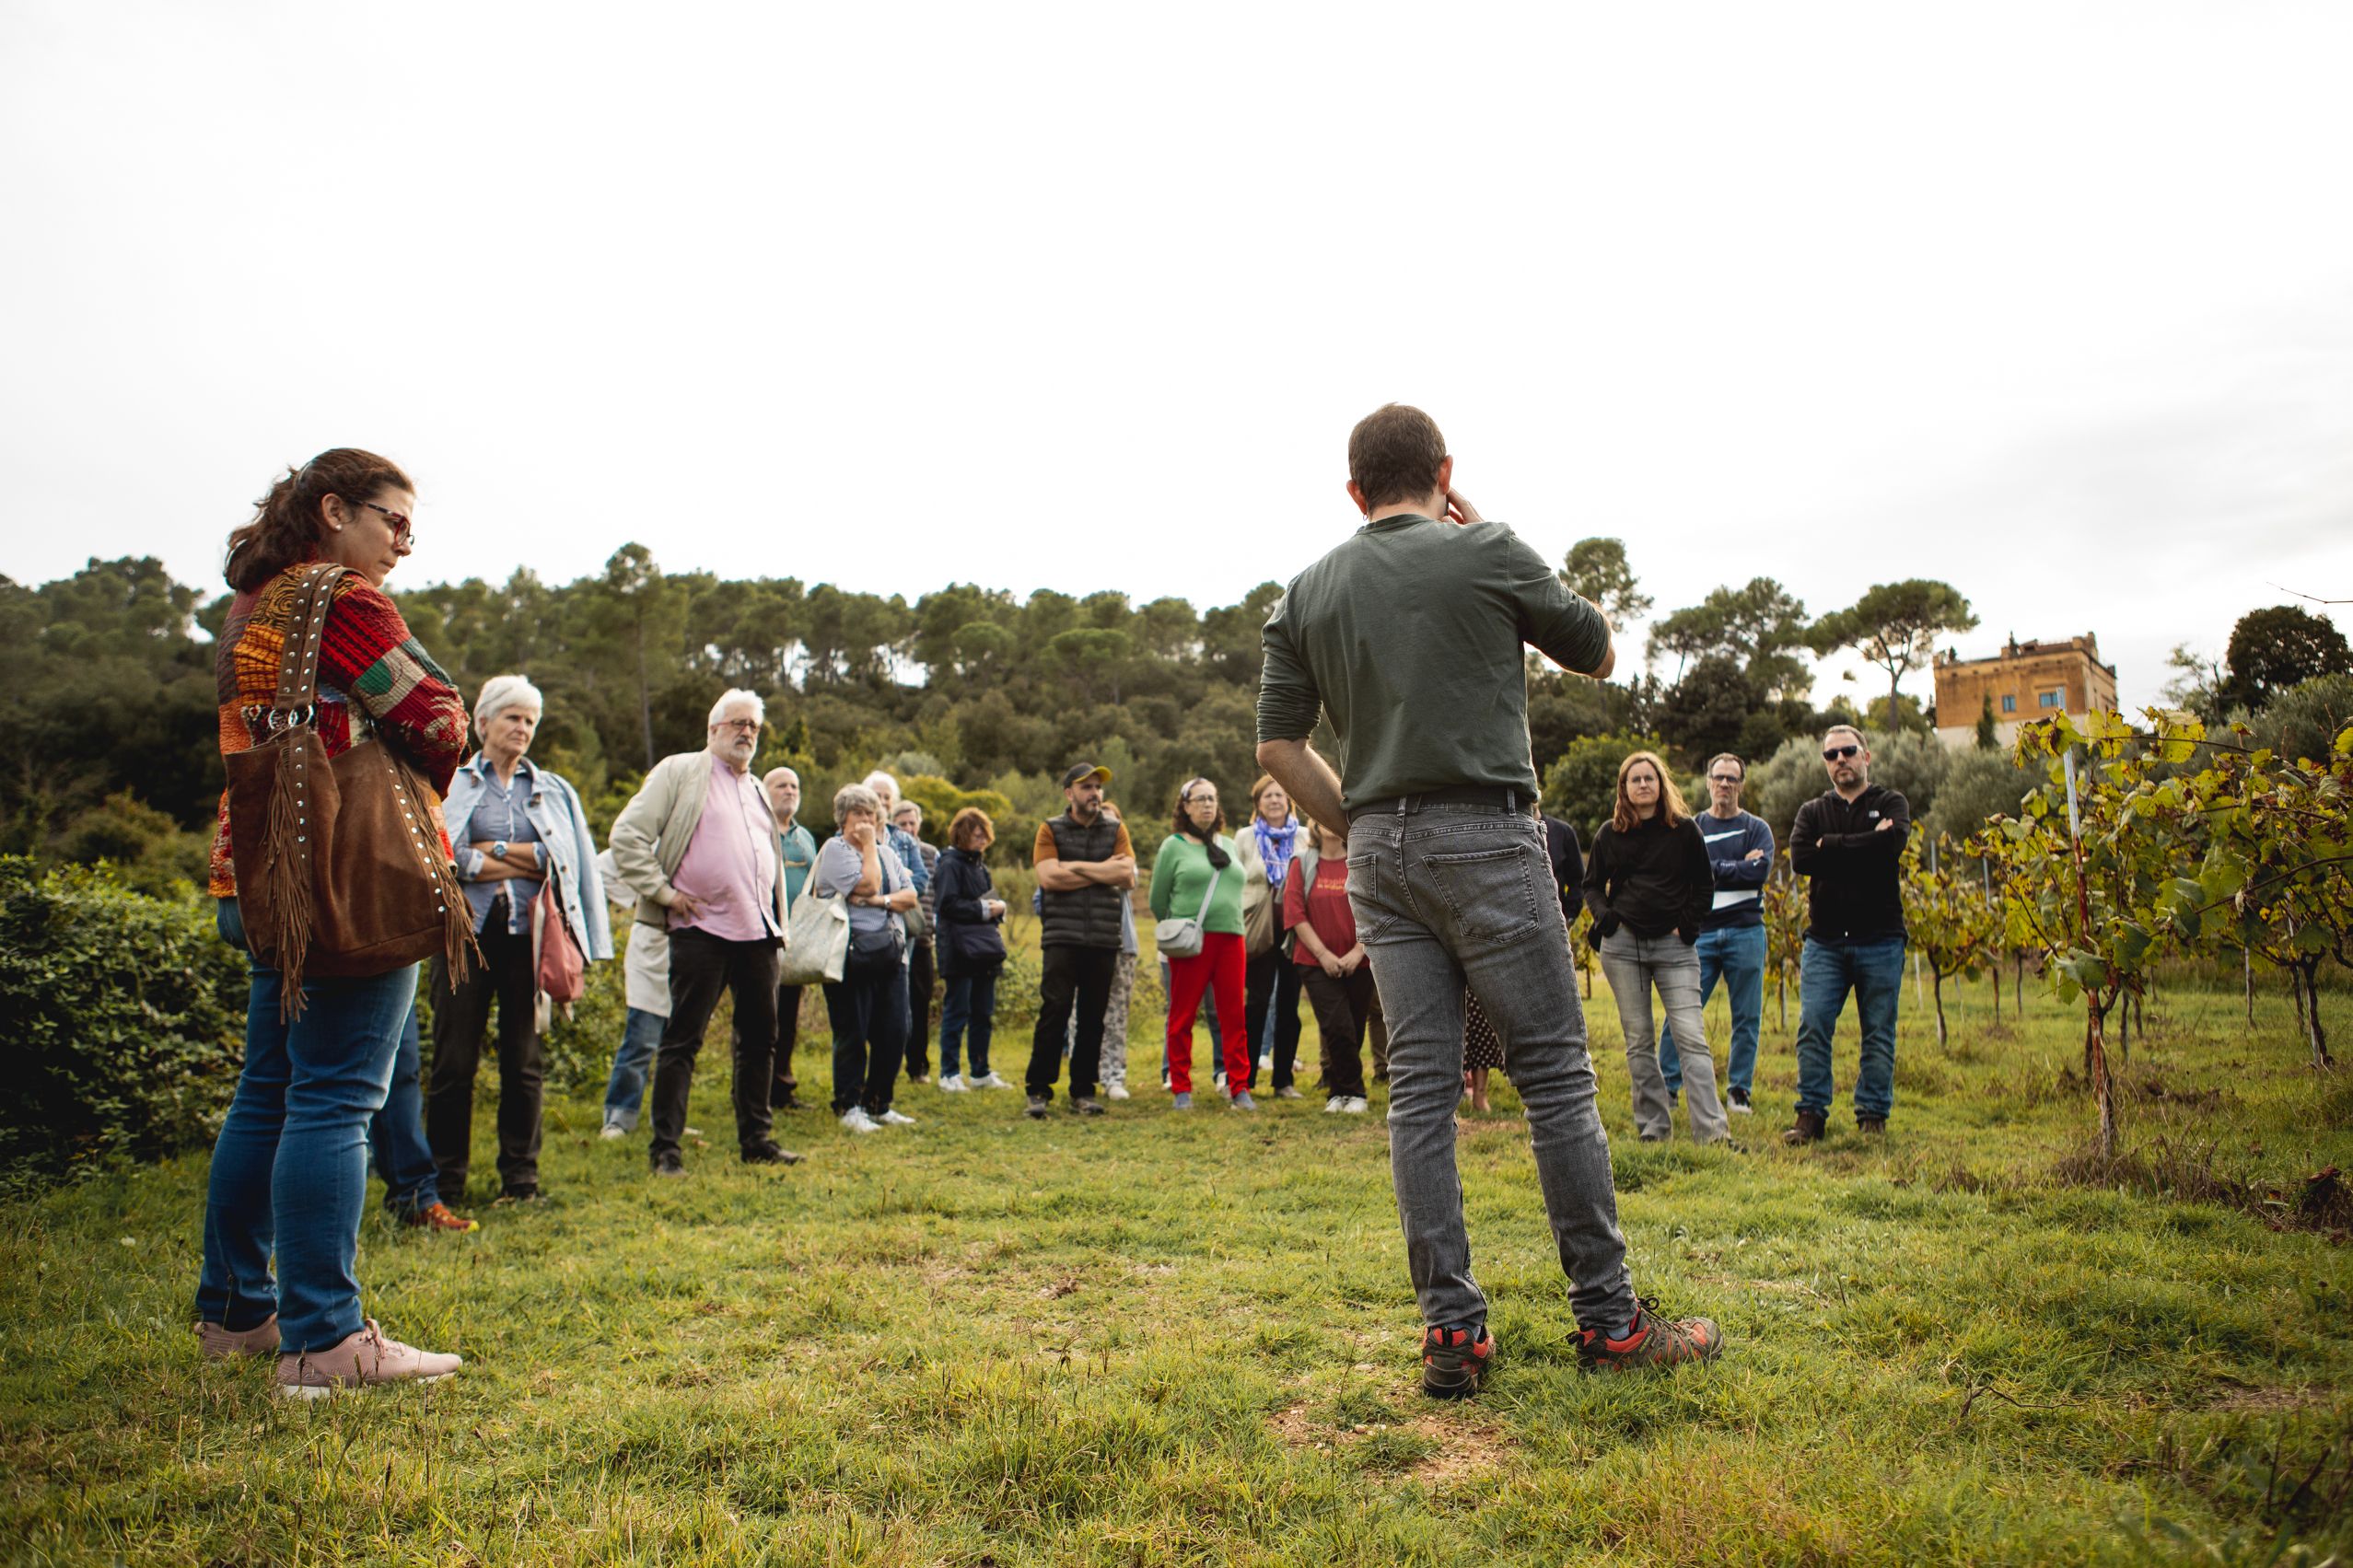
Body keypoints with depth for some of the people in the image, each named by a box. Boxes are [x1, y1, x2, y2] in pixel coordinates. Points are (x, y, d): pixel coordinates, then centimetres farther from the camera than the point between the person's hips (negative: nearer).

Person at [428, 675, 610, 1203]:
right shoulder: (449, 783, 8)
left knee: (524, 1061, 4)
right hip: (466, 931, -1)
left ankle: (520, 1177, 12)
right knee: (454, 1060, -1)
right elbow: (441, 857, -7)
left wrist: (498, 851, -4)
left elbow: (572, 860, 1)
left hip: (529, 936, 2)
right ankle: (445, 1178, 10)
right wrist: (526, 861, -5)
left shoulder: (554, 791, 15)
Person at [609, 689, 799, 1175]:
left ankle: (755, 1139, 21)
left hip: (758, 932, 7)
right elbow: (627, 836, -6)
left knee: (760, 1038, 10)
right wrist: (663, 891, -9)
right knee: (682, 1040, -2)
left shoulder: (757, 789, 22)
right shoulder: (680, 772, 1)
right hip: (701, 929, -7)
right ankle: (665, 1148, 5)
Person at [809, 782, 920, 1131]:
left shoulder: (887, 851, 18)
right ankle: (849, 1106, 10)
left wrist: (881, 901, -8)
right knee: (852, 1033, -1)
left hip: (891, 952, 6)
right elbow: (867, 885, -15)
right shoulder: (834, 849, -2)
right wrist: (868, 845, -6)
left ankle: (878, 1104, 17)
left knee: (894, 1033, 5)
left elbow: (910, 896, 10)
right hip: (853, 954, -6)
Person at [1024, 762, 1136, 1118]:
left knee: (1094, 1016, 5)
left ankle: (1083, 1091, 15)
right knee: (1054, 1011, -8)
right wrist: (1102, 869, -5)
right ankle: (1038, 1090, 0)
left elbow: (1127, 875, -4)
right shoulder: (1051, 829, 6)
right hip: (1061, 937, -2)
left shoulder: (1116, 829, 12)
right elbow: (1048, 877, -10)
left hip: (1104, 939, 3)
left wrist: (1076, 866, -7)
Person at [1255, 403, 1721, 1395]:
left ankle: (1451, 1331, 7)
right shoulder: (1486, 552, 0)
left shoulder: (1307, 592, 11)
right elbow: (1598, 653, 13)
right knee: (1555, 1072, 2)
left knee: (1419, 1087, 5)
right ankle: (1607, 1319, 9)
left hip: (1379, 849, 5)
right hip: (1484, 837, -4)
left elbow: (1277, 745, 8)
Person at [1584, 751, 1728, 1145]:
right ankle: (1653, 1125, 11)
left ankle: (1712, 1128, -11)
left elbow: (1704, 884, 12)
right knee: (1639, 1041, 4)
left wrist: (1688, 924, -1)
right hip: (1623, 944, 2)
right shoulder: (1609, 834, 8)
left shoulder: (1684, 829, 5)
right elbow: (1592, 884, 15)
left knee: (1692, 1036, -10)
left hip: (1673, 944, -1)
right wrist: (1602, 914, -4)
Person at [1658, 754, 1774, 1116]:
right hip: (1701, 932, 0)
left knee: (1747, 1017, 4)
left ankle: (1739, 1091, 15)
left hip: (1745, 932, 0)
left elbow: (1760, 871, -8)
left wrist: (1711, 868, -6)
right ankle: (1667, 1086, 1)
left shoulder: (1757, 829, 9)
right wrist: (1738, 867, -9)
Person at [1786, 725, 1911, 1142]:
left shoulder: (1892, 804, 8)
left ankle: (1873, 1116, 13)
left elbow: (1891, 844, -16)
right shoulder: (1812, 811, 14)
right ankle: (1811, 1115, 2)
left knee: (1878, 1032, 4)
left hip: (1880, 940, -1)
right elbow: (1799, 858, -6)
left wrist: (1831, 845, -8)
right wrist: (1862, 847, -9)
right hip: (1824, 941, 1)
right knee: (1812, 1026, -5)